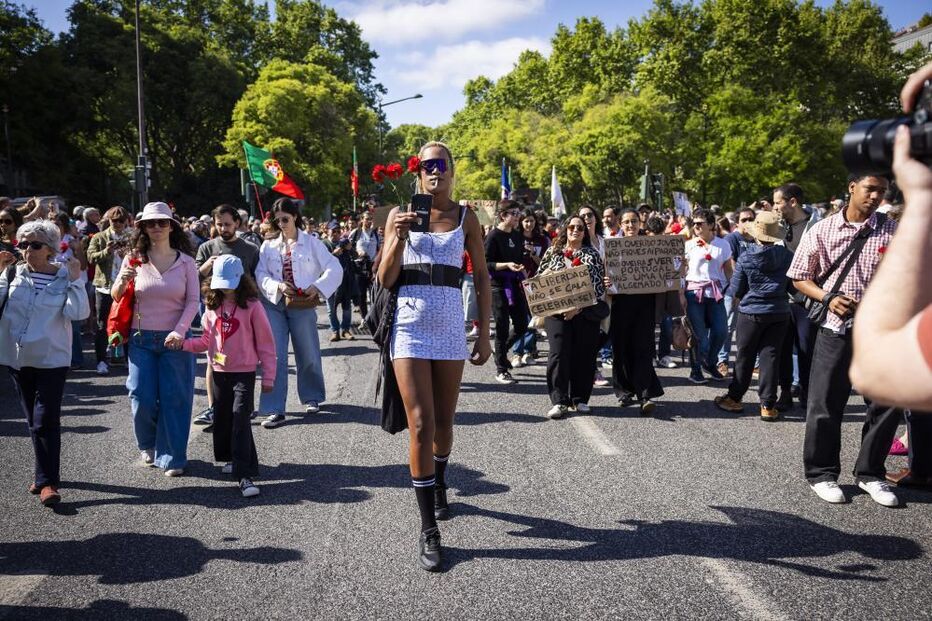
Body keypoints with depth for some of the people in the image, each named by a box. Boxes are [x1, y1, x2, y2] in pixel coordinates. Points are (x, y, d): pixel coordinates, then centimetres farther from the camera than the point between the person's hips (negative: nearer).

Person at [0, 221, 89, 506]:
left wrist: (75, 279, -19)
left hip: (51, 359, -4)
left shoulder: (65, 277, -6)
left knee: (46, 421, -8)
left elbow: (78, 313, -17)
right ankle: (46, 474, 28)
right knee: (34, 421, 14)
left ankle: (47, 482, -3)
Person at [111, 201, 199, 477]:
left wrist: (179, 331, -15)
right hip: (141, 339, 1)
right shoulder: (134, 259, 2)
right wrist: (122, 282, -14)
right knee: (142, 398, 2)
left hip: (174, 339, -1)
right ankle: (148, 446, 30)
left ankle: (171, 457, 12)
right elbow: (115, 297, 9)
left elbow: (193, 301, -1)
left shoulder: (186, 261, 1)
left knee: (174, 399, 0)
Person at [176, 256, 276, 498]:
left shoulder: (252, 306, -9)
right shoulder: (213, 306, 6)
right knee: (222, 417, 14)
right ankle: (231, 457, 36)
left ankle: (245, 475, -14)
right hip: (219, 372, 6)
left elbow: (265, 343, -6)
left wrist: (268, 376, -6)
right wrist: (184, 344, -8)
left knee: (240, 419, -13)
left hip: (244, 372, -5)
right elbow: (207, 340, 10)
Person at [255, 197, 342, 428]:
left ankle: (312, 397, 32)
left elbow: (335, 269, -4)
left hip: (302, 306, -1)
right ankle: (274, 409, -5)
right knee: (274, 356, -6)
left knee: (308, 355, 10)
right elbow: (260, 274, 1)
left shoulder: (312, 243, 2)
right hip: (274, 305, 1)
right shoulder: (268, 246, 9)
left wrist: (318, 287, -18)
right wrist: (278, 286, -17)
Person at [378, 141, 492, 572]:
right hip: (410, 327, -2)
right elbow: (384, 280, -1)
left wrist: (484, 334, 3)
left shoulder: (465, 218, 4)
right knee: (421, 425, -9)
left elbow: (482, 278, 7)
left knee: (444, 421, 12)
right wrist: (399, 239, -17)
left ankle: (439, 485, 44)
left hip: (451, 327, 2)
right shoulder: (400, 215, 2)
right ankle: (428, 530, -3)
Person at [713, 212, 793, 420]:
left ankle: (734, 398, 21)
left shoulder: (745, 258, -10)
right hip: (779, 313, 1)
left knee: (745, 357, 10)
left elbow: (735, 291, -4)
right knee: (771, 356, 4)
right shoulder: (787, 256, -5)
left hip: (751, 312, -1)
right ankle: (768, 405, 5)